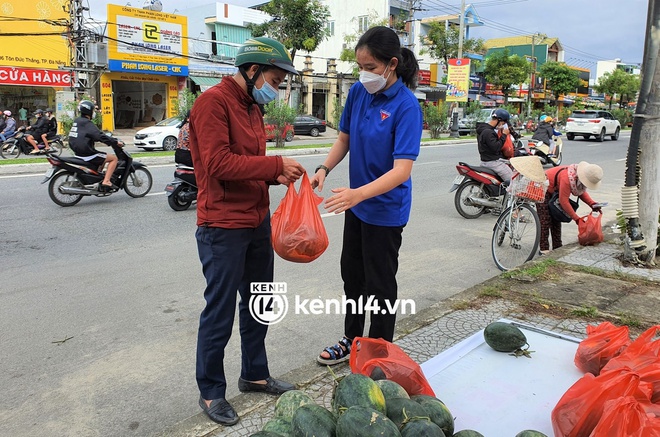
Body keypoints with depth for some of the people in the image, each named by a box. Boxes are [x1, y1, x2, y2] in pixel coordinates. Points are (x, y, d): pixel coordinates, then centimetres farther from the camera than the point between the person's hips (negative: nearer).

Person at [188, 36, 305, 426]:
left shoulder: (252, 107, 15)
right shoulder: (213, 102, -14)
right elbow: (219, 163, -24)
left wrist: (276, 175, -1)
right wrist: (275, 164, -20)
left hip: (258, 222, 9)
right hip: (223, 227, -9)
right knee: (220, 313, 3)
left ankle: (255, 375, 36)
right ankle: (211, 392, 22)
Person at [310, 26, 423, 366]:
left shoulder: (406, 106, -22)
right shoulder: (358, 92, -3)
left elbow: (402, 170, -28)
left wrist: (358, 193, -41)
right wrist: (324, 169, -10)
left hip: (386, 209, -7)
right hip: (357, 202, 7)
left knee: (379, 283, 7)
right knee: (351, 273, 20)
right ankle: (352, 340, 40)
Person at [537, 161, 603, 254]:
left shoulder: (580, 177, -14)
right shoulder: (567, 178, -38)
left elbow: (581, 191, 3)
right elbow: (564, 201, -33)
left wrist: (593, 204, -15)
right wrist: (576, 218, -27)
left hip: (554, 191, 9)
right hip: (543, 189, -9)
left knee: (556, 219, 10)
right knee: (545, 220, -13)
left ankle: (557, 247, 16)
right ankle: (544, 249, -11)